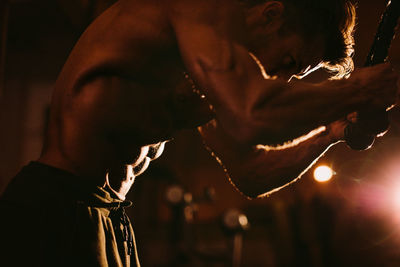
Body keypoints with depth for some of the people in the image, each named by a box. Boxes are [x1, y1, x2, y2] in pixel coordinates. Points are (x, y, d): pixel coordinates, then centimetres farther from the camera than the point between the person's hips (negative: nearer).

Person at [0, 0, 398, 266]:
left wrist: (333, 131, 12)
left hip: (107, 212, 10)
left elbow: (249, 173, 21)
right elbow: (253, 116, -30)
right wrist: (356, 90, -14)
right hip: (55, 206, -9)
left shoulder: (207, 70, 16)